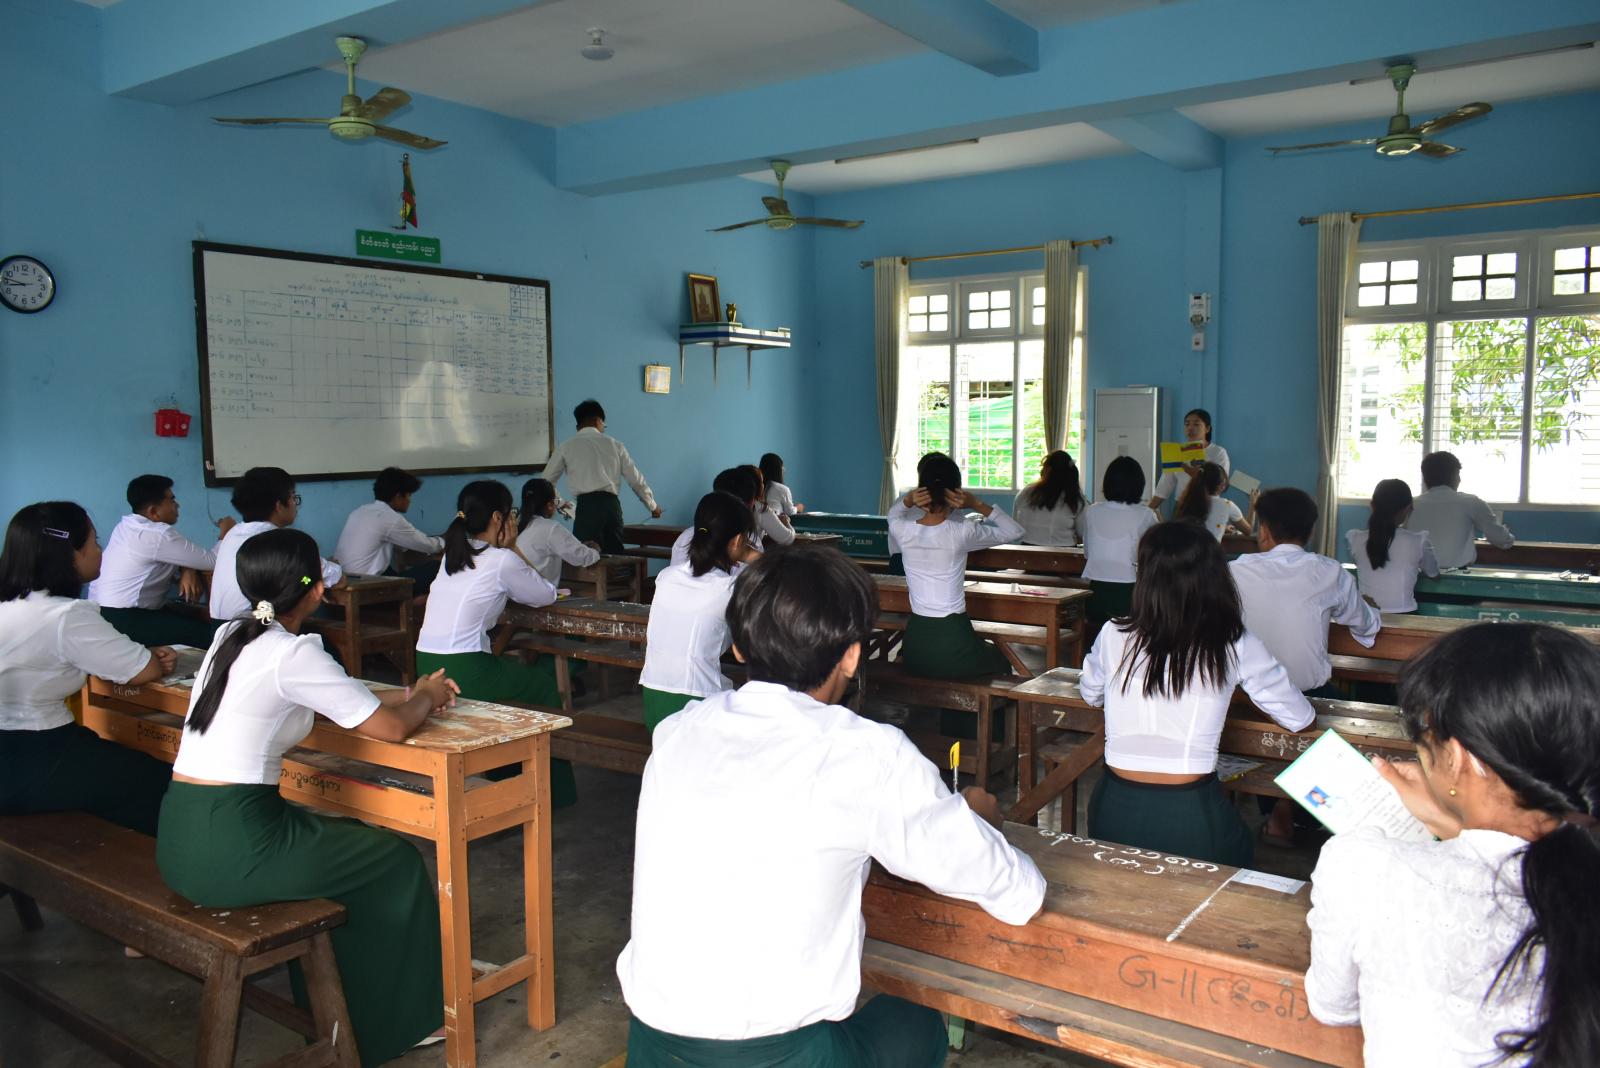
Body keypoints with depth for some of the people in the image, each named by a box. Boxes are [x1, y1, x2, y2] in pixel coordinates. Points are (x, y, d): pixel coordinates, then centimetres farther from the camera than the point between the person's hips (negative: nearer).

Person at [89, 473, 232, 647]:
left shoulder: (128, 524, 10)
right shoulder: (157, 534, -19)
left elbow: (178, 554, 15)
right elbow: (211, 561, -14)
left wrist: (188, 571, -7)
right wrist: (224, 534, 3)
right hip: (122, 620, -10)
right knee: (208, 633, -18)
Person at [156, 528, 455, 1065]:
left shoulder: (231, 635, 9)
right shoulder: (294, 653, -17)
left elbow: (337, 696, 20)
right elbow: (391, 728, -12)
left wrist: (411, 693, 16)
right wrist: (427, 699, 8)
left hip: (179, 838, 9)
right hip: (228, 847, -8)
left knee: (350, 840, 26)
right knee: (395, 863, 10)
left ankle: (328, 999, 38)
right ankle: (397, 1017, 27)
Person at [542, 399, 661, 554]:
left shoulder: (566, 447, 10)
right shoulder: (614, 445, 14)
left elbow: (547, 480, 16)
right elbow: (636, 480, 16)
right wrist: (653, 507, 27)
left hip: (587, 506, -2)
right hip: (611, 505, 2)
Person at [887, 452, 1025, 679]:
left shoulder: (902, 531, -7)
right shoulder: (961, 532, -14)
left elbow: (893, 514, 20)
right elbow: (1015, 531, 3)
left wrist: (907, 501, -1)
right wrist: (977, 505, -8)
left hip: (915, 647, 3)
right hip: (954, 642, -3)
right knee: (1000, 663, 31)